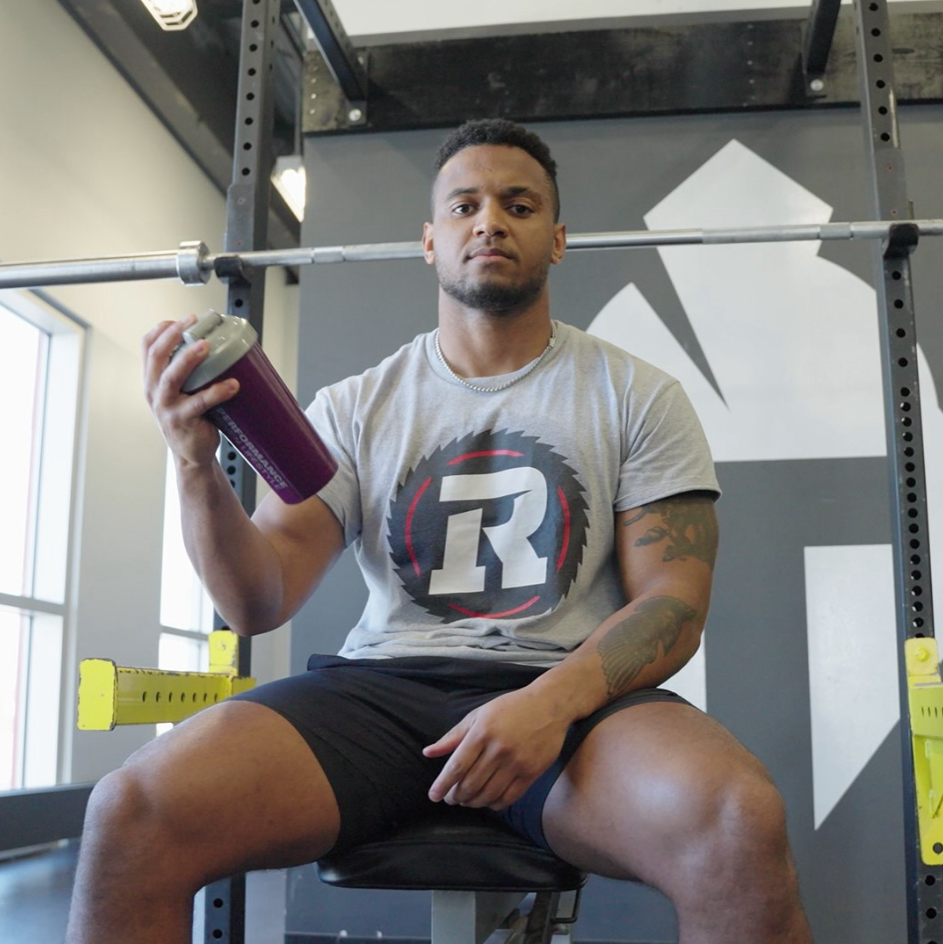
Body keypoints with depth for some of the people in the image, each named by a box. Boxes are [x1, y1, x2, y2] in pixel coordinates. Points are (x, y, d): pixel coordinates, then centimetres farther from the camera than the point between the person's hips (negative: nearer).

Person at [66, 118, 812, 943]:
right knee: (130, 814, -24)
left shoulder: (637, 398, 8)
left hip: (569, 696, -1)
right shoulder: (354, 408, 11)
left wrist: (553, 702, -20)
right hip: (379, 688, 2)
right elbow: (258, 604, 4)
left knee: (740, 827, -34)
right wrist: (198, 465, -15)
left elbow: (672, 603, 0)